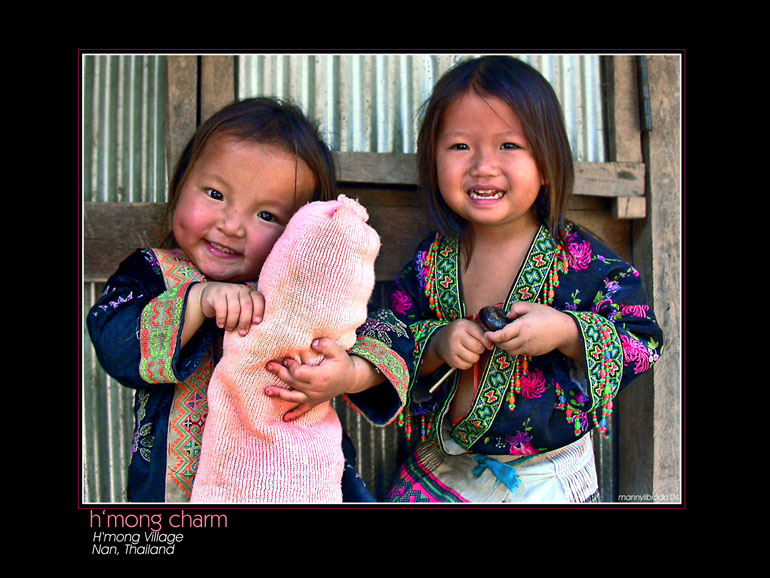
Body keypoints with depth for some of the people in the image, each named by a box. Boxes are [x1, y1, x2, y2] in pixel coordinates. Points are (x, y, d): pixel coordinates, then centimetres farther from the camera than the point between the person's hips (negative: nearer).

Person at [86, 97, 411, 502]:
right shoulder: (155, 274, 2)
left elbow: (392, 335, -5)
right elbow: (116, 349, -13)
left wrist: (352, 374, -24)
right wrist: (197, 299, -24)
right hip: (181, 484, -2)